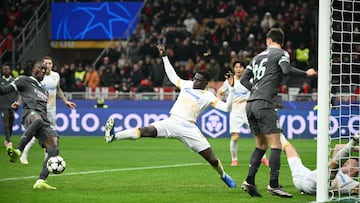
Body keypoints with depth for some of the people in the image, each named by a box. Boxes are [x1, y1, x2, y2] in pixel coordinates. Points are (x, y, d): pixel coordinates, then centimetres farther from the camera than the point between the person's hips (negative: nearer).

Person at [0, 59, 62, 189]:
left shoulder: (43, 90, 38)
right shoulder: (24, 80, 18)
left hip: (43, 117, 7)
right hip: (30, 113, -7)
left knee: (54, 149, -16)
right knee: (38, 120, -46)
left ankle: (40, 182, -19)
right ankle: (18, 151, -52)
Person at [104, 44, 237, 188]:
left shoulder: (208, 97, 5)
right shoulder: (186, 85, 17)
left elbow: (226, 108, -4)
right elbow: (172, 76, 33)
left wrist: (231, 88, -13)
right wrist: (164, 57, 32)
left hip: (189, 128, -2)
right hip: (172, 122, 2)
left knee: (212, 159, -3)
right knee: (147, 131, -24)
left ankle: (223, 175, 30)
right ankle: (114, 137, -42)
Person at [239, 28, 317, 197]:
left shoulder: (259, 56, 22)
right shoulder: (281, 53, 3)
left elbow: (244, 79, 21)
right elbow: (287, 70, -17)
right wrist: (306, 73, -5)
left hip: (250, 105, 7)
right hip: (265, 104, -7)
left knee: (261, 145, 15)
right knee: (276, 145, -8)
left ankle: (249, 181, 5)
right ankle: (273, 185, -16)